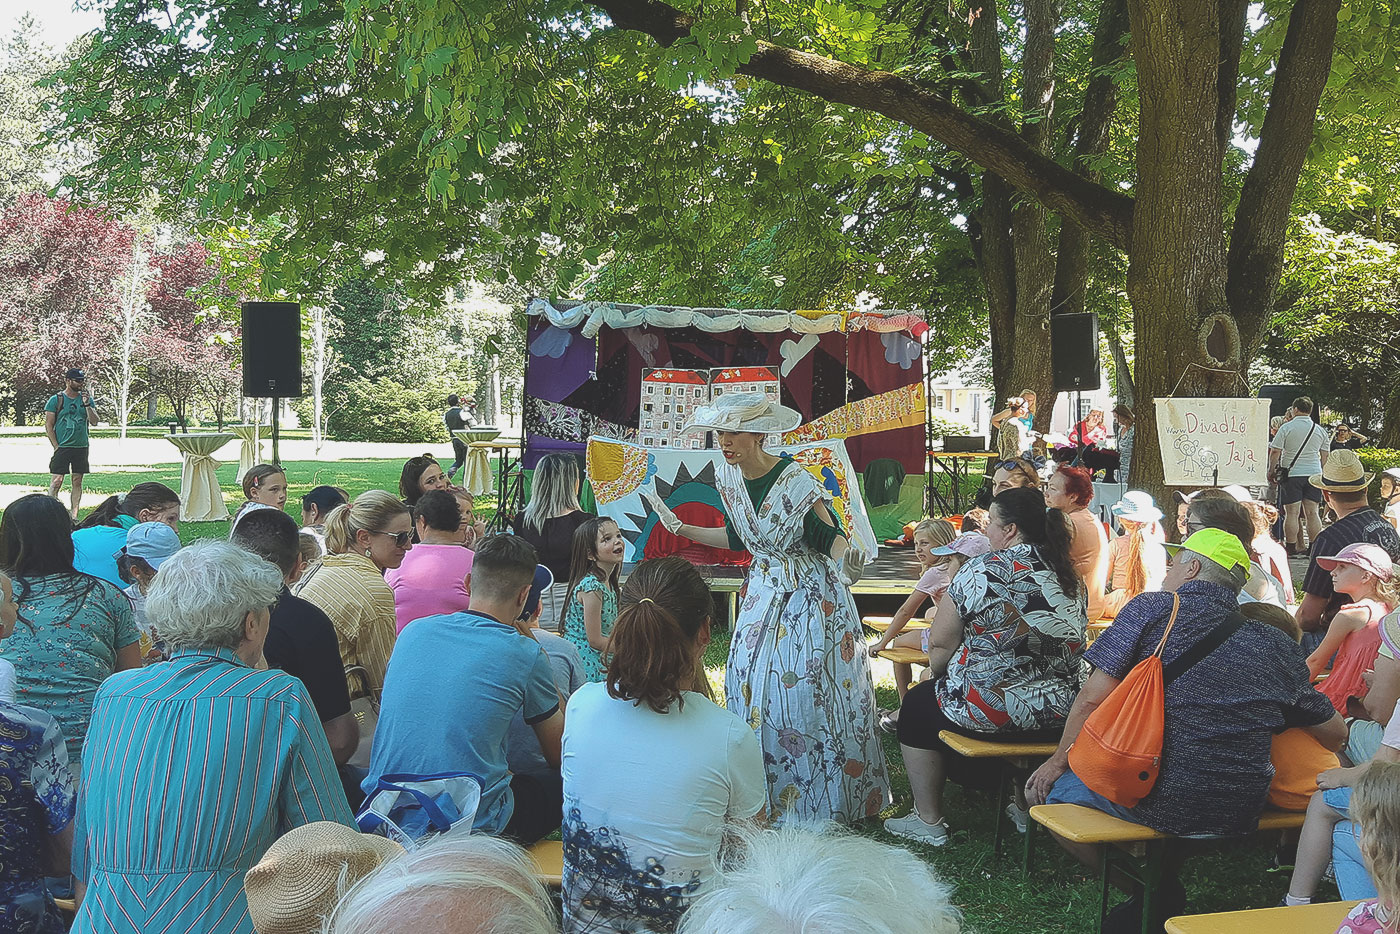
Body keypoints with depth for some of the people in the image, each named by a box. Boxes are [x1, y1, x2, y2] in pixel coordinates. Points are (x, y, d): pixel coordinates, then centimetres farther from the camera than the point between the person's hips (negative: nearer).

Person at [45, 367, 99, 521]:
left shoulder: (87, 399, 9)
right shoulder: (56, 399, 0)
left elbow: (94, 422, 1)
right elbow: (48, 425, -1)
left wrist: (87, 404, -12)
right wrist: (56, 447, -7)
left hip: (81, 447, 3)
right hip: (62, 447, -3)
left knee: (77, 481, 5)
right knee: (57, 481, -8)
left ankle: (74, 515, 9)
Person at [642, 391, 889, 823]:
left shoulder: (796, 484, -23)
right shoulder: (727, 478, -3)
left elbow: (831, 537, -18)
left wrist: (844, 559, -41)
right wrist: (682, 529, 11)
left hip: (810, 597, -6)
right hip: (763, 591, 7)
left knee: (805, 692, -5)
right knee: (752, 687, 7)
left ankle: (816, 802, 12)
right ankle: (765, 802, 21)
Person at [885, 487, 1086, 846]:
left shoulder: (982, 571, -16)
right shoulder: (1071, 577, 5)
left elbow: (940, 643, -11)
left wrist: (934, 671, 12)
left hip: (992, 712, -7)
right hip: (1058, 715, 7)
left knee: (916, 704, 20)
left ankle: (928, 820, 23)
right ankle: (1024, 806, 39)